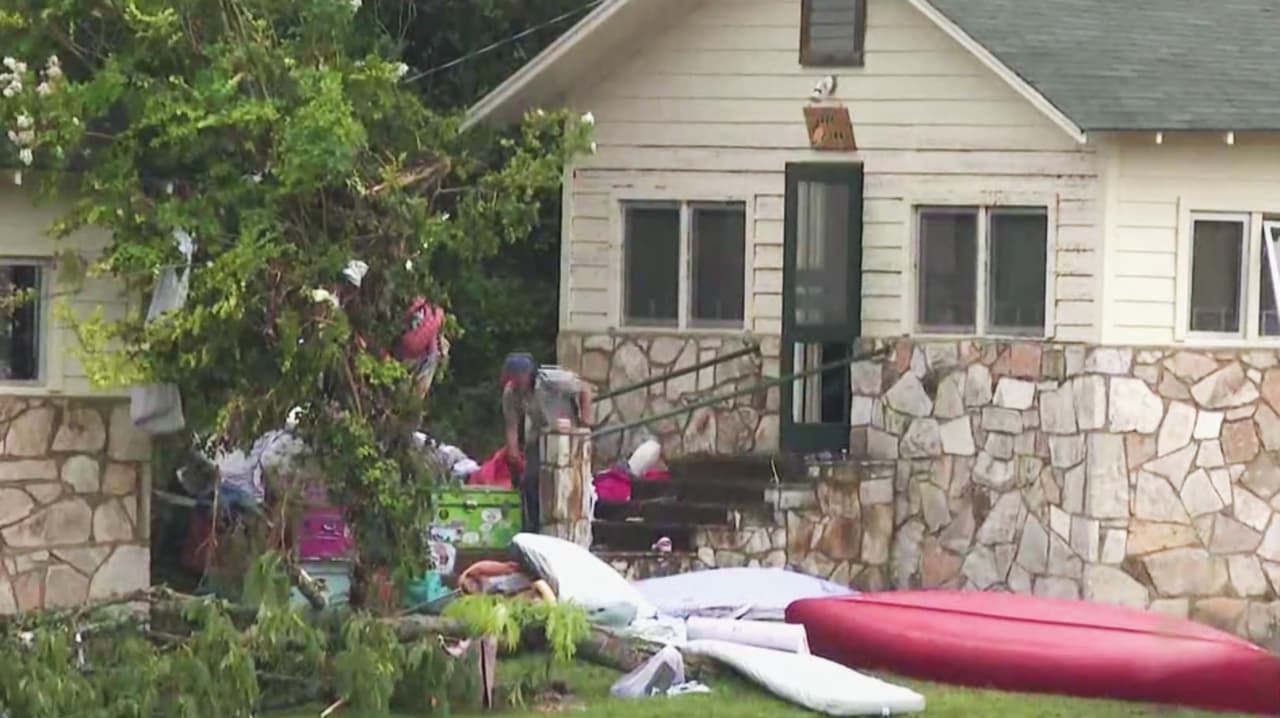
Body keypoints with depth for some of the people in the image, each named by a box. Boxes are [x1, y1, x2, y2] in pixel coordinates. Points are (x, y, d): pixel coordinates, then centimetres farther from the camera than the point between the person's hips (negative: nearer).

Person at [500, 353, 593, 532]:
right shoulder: (510, 393, -16)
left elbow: (584, 389, -15)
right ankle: (531, 530, 3)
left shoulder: (553, 380, -27)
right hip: (537, 435, 4)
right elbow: (511, 425, -13)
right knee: (529, 480, -7)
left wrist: (585, 418, -22)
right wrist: (514, 454, -22)